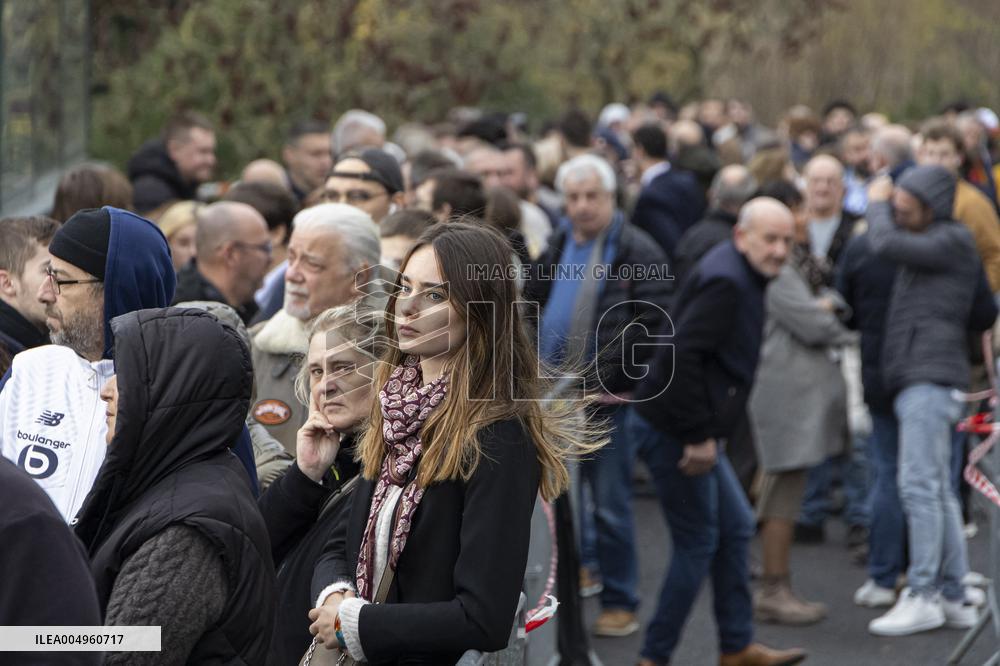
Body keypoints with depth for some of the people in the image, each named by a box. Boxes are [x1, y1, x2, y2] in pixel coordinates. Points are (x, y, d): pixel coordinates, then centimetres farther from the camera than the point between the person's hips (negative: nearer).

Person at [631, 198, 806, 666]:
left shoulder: (741, 279, 14)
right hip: (672, 430, -11)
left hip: (693, 430, 11)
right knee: (698, 543, -3)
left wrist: (708, 430, 16)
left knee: (735, 527, 16)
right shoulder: (725, 283, -19)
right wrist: (700, 435, -24)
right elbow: (681, 355, -28)